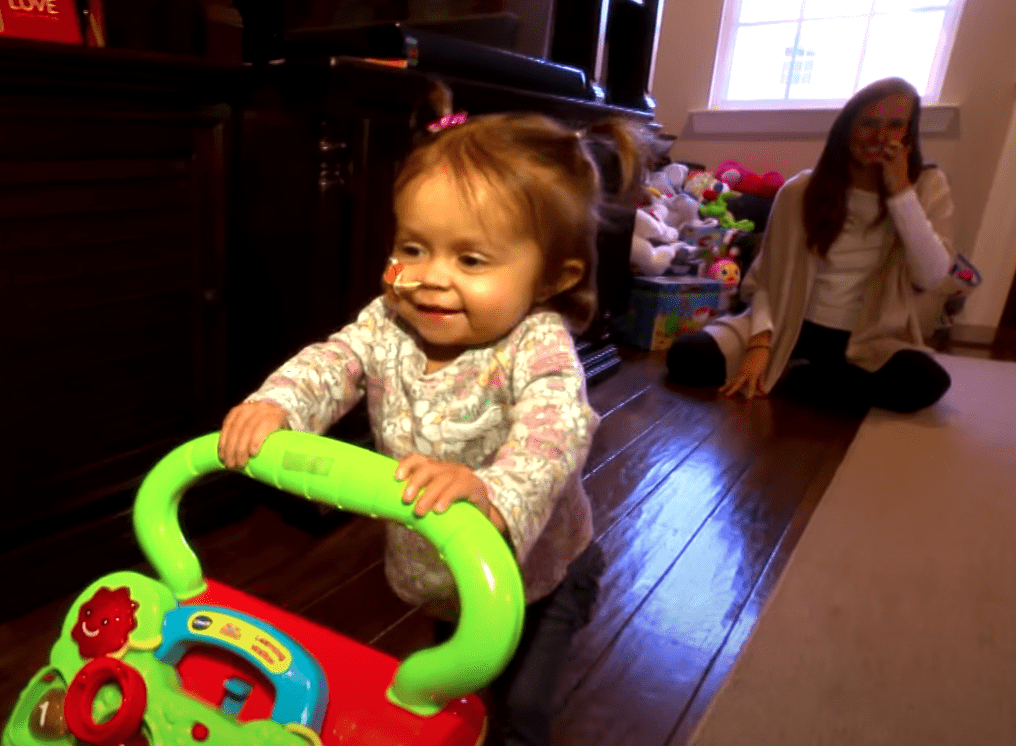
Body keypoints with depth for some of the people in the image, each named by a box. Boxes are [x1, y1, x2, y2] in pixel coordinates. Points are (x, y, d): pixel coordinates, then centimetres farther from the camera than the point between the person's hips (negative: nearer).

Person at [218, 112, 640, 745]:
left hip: (536, 571, -5)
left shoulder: (538, 347, -32)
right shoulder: (389, 324, -15)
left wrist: (491, 490, -65)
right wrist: (276, 405, -44)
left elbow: (556, 431, -46)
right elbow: (331, 362, -22)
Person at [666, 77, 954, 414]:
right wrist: (759, 343, -20)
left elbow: (931, 277, -13)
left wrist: (901, 192, -19)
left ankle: (784, 374, -16)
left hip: (867, 341, 2)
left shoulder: (928, 187, -1)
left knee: (928, 382, -33)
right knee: (687, 357, -25)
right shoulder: (801, 190, -3)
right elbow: (765, 279, -3)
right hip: (789, 327, -1)